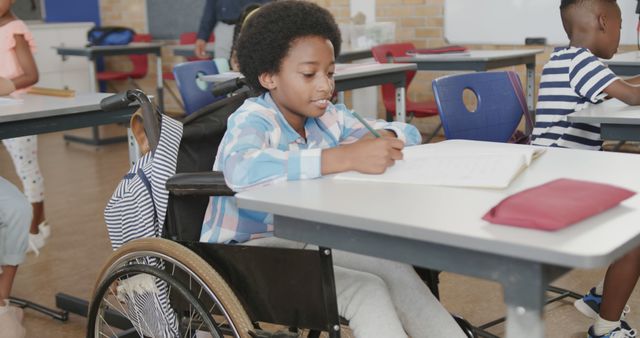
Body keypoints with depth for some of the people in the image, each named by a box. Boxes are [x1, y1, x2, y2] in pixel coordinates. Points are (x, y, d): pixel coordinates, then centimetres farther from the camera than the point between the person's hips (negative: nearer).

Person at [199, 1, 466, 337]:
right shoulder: (253, 120, -18)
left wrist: (383, 139, -17)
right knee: (365, 290, -24)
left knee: (396, 270, -17)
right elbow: (242, 171, -43)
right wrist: (346, 156, -46)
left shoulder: (327, 117, 3)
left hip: (304, 238, 7)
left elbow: (407, 131, 9)